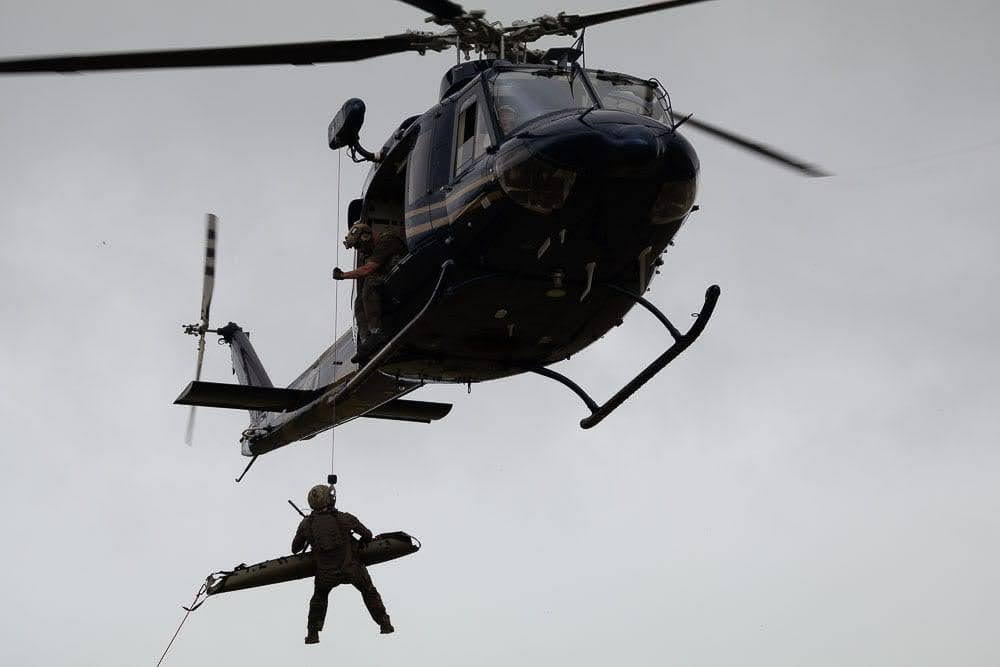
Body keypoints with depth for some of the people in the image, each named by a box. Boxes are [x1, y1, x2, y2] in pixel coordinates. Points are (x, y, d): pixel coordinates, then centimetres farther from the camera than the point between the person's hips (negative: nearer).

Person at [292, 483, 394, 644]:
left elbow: (295, 549, 7)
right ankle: (385, 624, 31)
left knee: (319, 597, 31)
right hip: (352, 569, -1)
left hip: (326, 574, 1)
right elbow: (367, 535, 3)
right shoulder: (345, 519, -9)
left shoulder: (306, 524, -3)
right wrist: (361, 542, 27)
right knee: (369, 591, 26)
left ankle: (313, 633, 23)